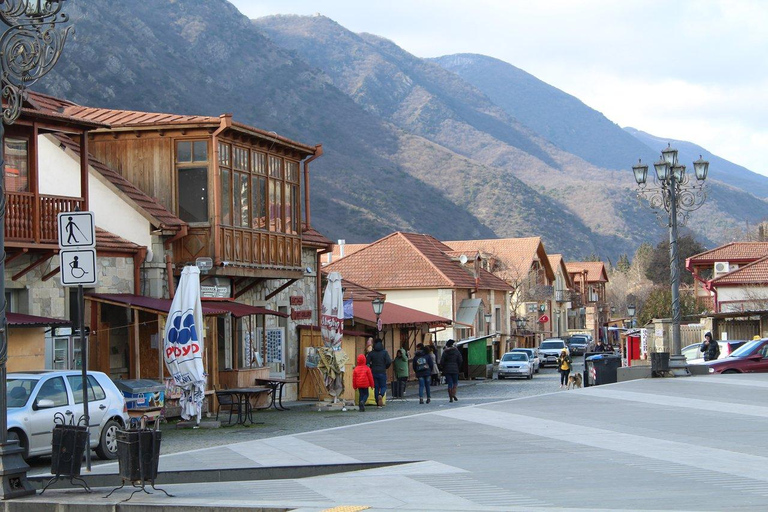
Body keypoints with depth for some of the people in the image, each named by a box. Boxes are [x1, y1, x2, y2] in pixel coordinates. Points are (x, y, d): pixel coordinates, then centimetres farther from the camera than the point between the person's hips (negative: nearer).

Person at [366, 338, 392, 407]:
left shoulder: (371, 353, 0)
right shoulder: (384, 352, -3)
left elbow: (367, 362, -6)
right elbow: (389, 362, -11)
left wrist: (372, 367, 12)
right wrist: (385, 367, 8)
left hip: (374, 372, 1)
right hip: (382, 372, -1)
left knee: (376, 388, 7)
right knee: (383, 386, 9)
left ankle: (378, 404, 5)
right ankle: (381, 395, -24)